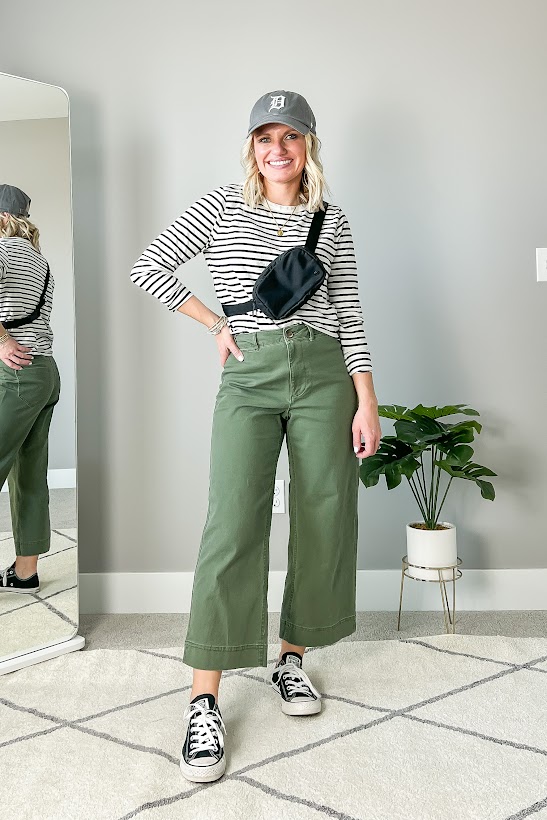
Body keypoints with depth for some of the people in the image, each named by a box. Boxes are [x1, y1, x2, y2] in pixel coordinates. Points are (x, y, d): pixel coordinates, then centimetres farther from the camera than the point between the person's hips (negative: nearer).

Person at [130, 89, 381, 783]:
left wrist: (367, 404, 0)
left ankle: (291, 660, 25)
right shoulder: (221, 207, 7)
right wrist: (217, 323, 3)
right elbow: (148, 268, 8)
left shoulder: (332, 221, 12)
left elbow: (350, 316, 8)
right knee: (233, 526, -12)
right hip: (250, 376, -2)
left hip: (324, 373, 3)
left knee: (323, 522, 4)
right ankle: (204, 704, -6)